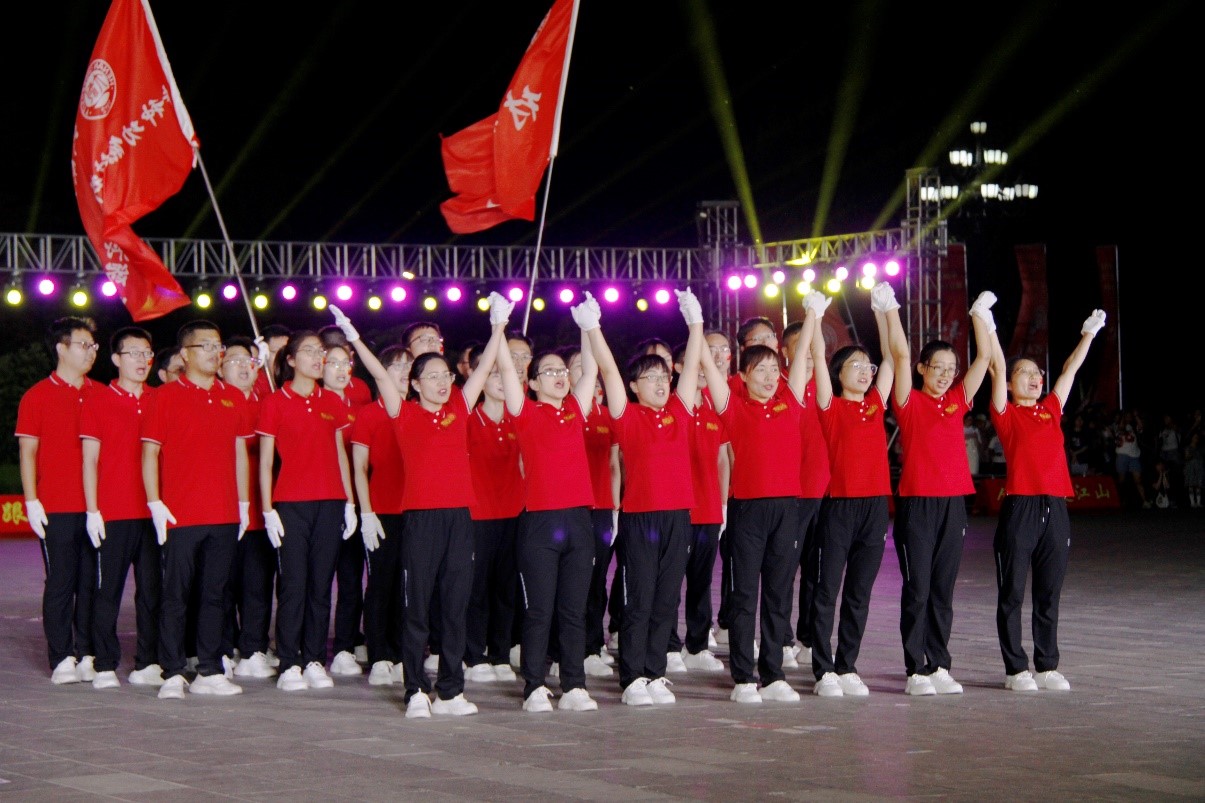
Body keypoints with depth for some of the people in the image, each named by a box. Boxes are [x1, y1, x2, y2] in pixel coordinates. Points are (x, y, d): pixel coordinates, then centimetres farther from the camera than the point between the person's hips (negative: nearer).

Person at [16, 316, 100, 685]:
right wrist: (32, 501, -7)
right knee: (61, 582, -1)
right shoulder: (37, 396, 2)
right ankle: (62, 659, 3)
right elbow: (28, 452, 0)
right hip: (57, 509, -3)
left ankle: (88, 655, 11)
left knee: (92, 582, 4)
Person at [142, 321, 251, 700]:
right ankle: (173, 674, 2)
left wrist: (243, 503, 11)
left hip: (224, 515, 4)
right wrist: (155, 504, -9)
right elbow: (150, 452, -2)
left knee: (215, 594, 8)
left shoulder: (233, 398, 12)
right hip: (180, 515, -4)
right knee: (175, 595, -1)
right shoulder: (166, 396, -1)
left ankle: (210, 671, 14)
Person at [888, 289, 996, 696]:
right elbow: (900, 354, -10)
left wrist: (979, 313, 11)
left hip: (953, 504, 4)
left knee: (943, 590, 9)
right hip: (916, 504, -4)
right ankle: (916, 671, 3)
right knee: (917, 590, -1)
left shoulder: (957, 402, 10)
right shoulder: (910, 402, -1)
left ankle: (939, 666, 14)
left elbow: (984, 357, 10)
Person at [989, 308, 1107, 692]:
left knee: (1049, 594, 9)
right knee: (1012, 594, 1)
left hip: (1055, 508, 5)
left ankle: (1047, 667, 15)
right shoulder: (1006, 414, 2)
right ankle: (1016, 669, 6)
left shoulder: (1051, 409, 16)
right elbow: (997, 367, -5)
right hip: (1020, 506, -5)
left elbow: (1071, 369, 23)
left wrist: (1089, 333, 27)